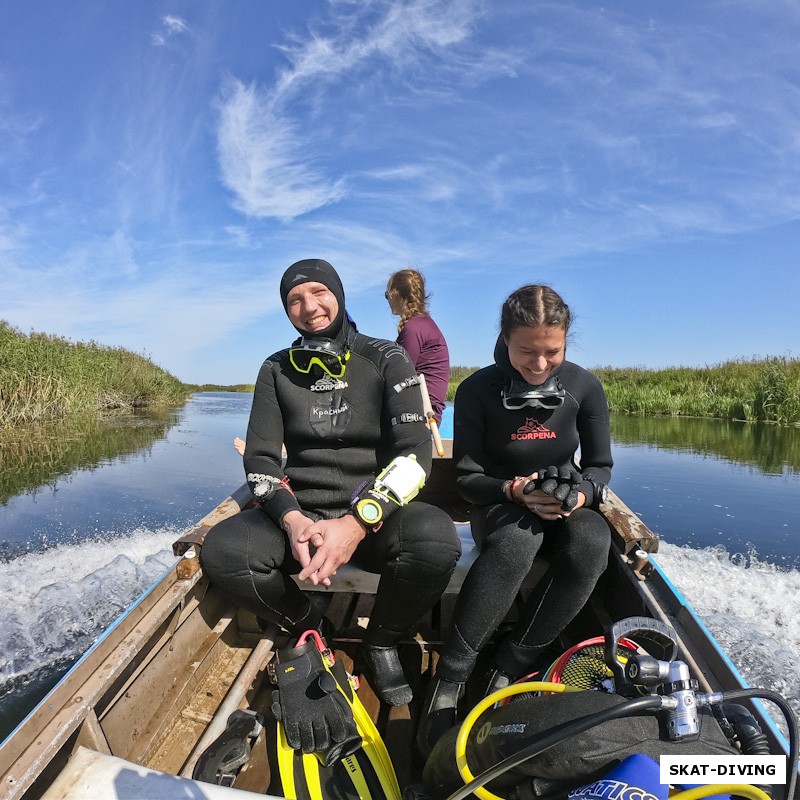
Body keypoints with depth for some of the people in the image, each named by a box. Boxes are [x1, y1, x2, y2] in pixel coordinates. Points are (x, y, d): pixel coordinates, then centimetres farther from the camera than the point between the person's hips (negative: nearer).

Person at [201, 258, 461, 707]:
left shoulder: (386, 360, -1)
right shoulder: (278, 370, 8)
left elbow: (416, 452, -11)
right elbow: (260, 457, 3)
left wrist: (358, 522, -25)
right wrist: (292, 519, -17)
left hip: (376, 515, -2)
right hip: (300, 512, 3)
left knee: (436, 539, -32)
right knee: (222, 551, -24)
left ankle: (382, 643, 2)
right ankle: (313, 631, 6)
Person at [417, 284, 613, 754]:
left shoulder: (585, 386, -6)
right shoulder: (478, 390, -13)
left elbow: (600, 466, 2)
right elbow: (467, 477, -8)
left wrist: (581, 494, -20)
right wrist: (514, 490, -26)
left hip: (567, 505, 3)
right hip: (501, 505, -2)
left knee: (592, 543, -32)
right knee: (518, 541, -38)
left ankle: (510, 668, -18)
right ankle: (450, 677, -23)